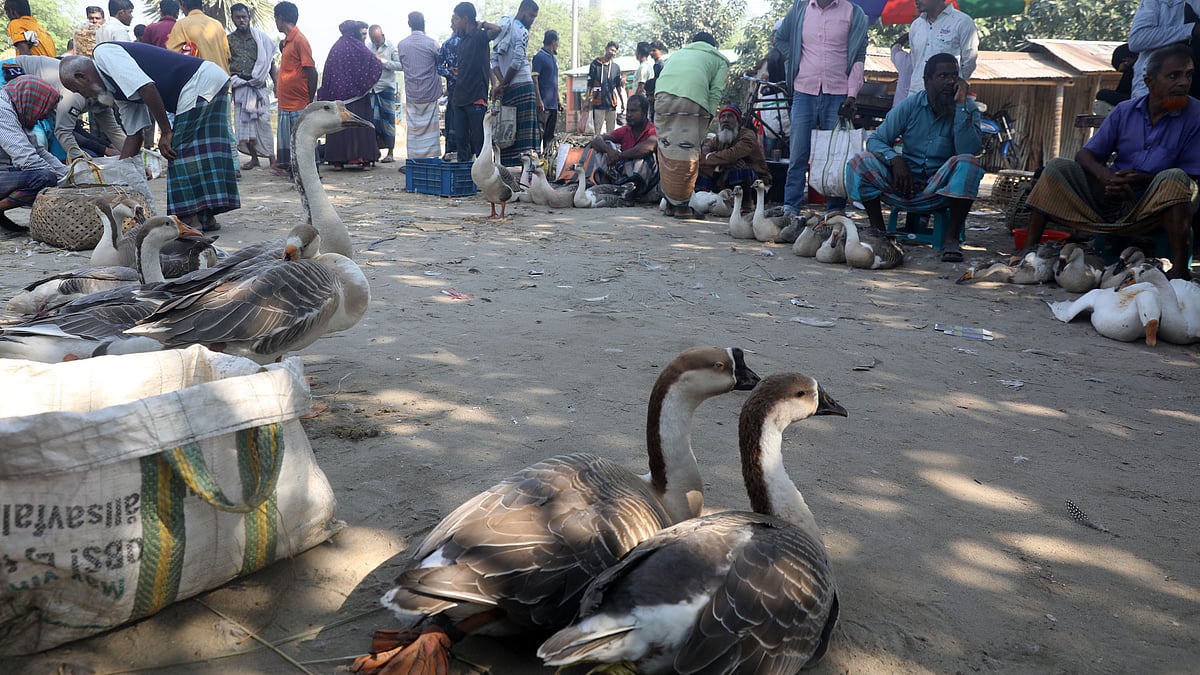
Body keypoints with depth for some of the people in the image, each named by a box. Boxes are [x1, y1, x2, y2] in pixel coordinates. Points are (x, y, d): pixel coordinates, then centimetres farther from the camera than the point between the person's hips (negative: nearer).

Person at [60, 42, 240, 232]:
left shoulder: (103, 53, -3)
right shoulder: (118, 92, 23)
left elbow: (146, 87, -19)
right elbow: (134, 135, 26)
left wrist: (166, 132, -14)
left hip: (200, 84, -10)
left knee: (181, 151, -4)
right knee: (202, 151, 12)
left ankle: (191, 220, -1)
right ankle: (207, 217, 16)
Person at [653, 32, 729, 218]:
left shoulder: (680, 52, 39)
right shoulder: (719, 59, 28)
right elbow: (716, 91, 9)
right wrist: (709, 117, 5)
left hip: (662, 94, 4)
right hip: (693, 99, -3)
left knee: (666, 151, 8)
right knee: (687, 154, -1)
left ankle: (669, 202, 12)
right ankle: (681, 205, 0)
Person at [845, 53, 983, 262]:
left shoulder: (967, 108, -2)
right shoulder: (910, 106, 2)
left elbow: (969, 150, -18)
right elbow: (875, 140, 0)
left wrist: (960, 105, -19)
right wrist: (895, 159, -20)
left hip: (942, 188, -1)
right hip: (906, 182, 1)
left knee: (967, 164, -32)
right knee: (859, 163, -19)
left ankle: (951, 238, -23)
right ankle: (878, 230, -10)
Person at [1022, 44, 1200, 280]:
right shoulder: (1125, 111, 3)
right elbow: (1085, 155, 1)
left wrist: (1142, 179, -24)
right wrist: (1105, 175, -22)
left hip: (1152, 206, -3)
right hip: (1111, 197, 4)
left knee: (1174, 178, -34)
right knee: (1057, 168, -9)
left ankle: (1179, 269, -36)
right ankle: (1030, 250, -17)